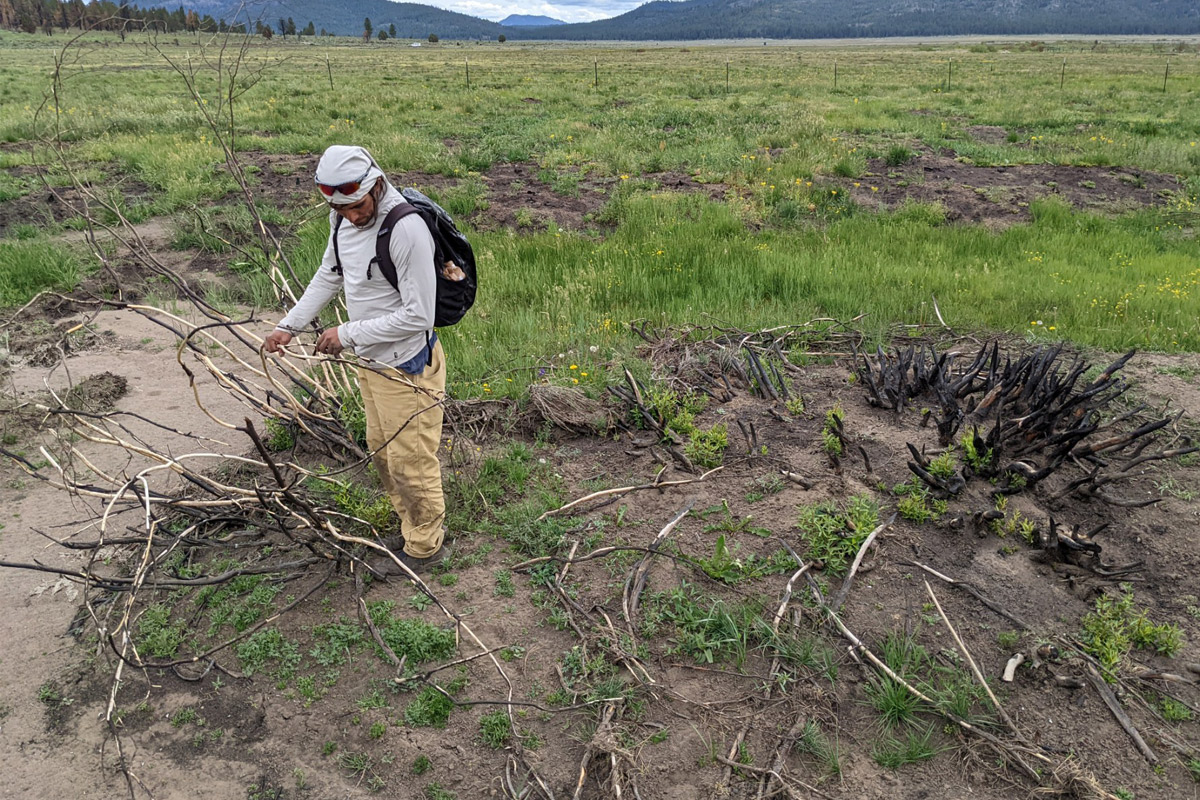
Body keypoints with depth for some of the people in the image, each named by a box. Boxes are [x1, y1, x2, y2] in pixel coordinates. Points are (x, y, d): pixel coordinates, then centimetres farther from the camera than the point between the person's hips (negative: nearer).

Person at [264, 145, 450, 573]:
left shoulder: (406, 228, -28)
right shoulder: (344, 219, -1)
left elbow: (418, 315, -27)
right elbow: (329, 276, 17)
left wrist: (348, 334, -20)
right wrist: (290, 324, 10)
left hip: (407, 368, -9)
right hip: (371, 362, 9)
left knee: (410, 462, 6)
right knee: (382, 452, 23)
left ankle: (425, 547, 28)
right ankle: (409, 525, 44)